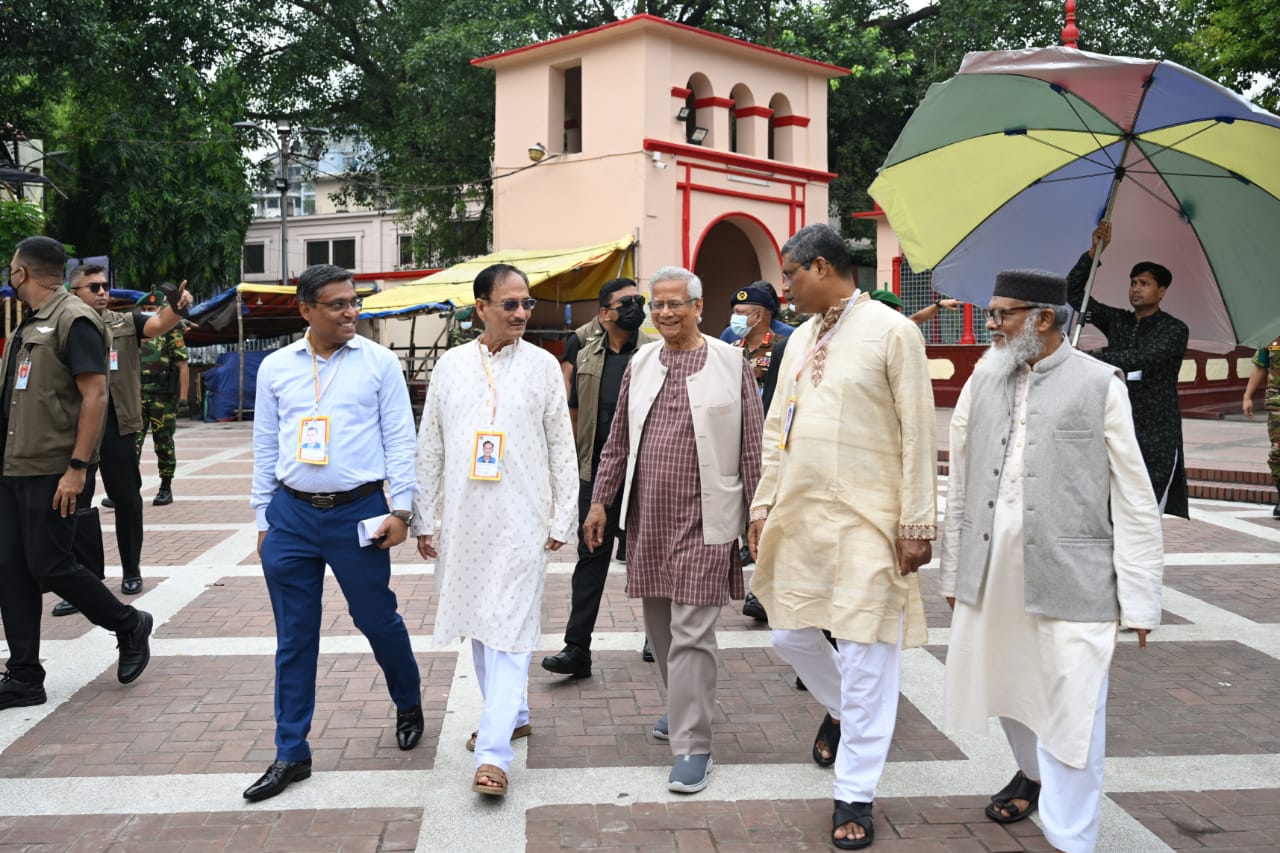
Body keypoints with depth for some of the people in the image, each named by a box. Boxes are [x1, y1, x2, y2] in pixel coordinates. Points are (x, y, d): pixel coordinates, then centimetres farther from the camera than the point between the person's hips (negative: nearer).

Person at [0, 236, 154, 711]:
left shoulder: (74, 321, -11)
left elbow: (95, 395, -18)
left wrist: (77, 467, -22)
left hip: (52, 473, -9)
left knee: (49, 566, -5)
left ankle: (129, 626, 17)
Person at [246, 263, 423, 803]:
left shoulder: (379, 362, -2)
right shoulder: (275, 367, 6)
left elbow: (400, 439, -2)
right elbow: (265, 448, 11)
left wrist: (401, 508, -7)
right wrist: (264, 519, 10)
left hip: (359, 512, -2)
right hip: (292, 515, 2)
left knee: (378, 619, 10)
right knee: (294, 638, 8)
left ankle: (409, 705, 39)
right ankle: (291, 754, 20)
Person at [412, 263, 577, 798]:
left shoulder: (543, 366, 0)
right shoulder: (450, 365, 6)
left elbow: (562, 447, 1)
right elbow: (429, 448, 9)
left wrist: (561, 520, -2)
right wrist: (424, 520, 7)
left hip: (521, 522, -4)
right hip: (462, 518, 4)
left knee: (510, 632, -7)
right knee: (478, 625, 15)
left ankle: (492, 752, -5)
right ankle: (513, 714, 35)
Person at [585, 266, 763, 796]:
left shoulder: (731, 364, -3)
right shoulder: (639, 365, 10)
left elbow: (751, 448, -3)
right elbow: (618, 440, 15)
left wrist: (757, 515, -4)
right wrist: (600, 500, 12)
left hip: (702, 522, -5)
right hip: (646, 518, 5)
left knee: (690, 634, -5)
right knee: (659, 627, 15)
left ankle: (691, 745, 4)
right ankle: (683, 708, 37)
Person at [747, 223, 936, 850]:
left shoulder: (892, 332, -8)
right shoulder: (801, 339, 13)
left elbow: (918, 435, -9)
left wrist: (917, 523, -12)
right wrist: (764, 505, 15)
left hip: (866, 521, -7)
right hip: (799, 515, 7)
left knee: (864, 654, -1)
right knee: (790, 634, 14)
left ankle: (855, 796, 13)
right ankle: (841, 711, 44)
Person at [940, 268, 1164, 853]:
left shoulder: (1099, 384, -6)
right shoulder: (984, 377, 6)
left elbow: (1133, 500, -6)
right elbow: (960, 482, 8)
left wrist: (1140, 597, -7)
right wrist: (954, 571, 9)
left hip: (1070, 576, -5)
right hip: (990, 570, 5)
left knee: (1070, 710, 0)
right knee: (1007, 687, 21)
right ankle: (1033, 772, 49)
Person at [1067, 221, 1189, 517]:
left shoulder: (1174, 330, -3)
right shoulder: (1116, 321, 12)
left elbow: (1141, 358, -21)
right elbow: (1073, 292, 10)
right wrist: (1094, 252, 0)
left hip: (1157, 439, -4)